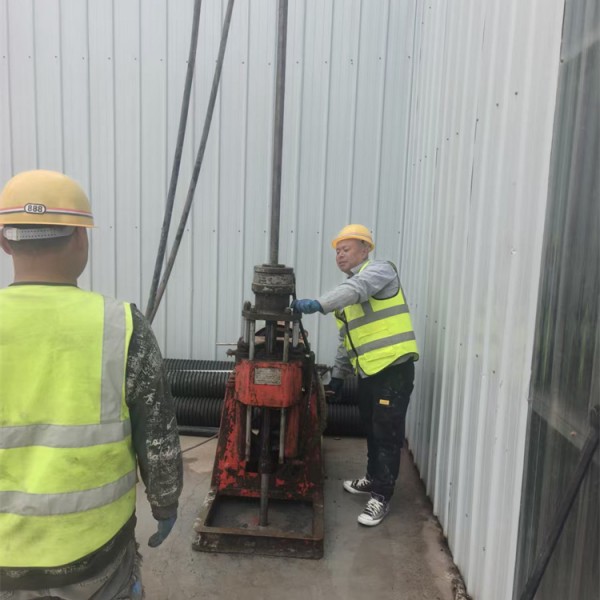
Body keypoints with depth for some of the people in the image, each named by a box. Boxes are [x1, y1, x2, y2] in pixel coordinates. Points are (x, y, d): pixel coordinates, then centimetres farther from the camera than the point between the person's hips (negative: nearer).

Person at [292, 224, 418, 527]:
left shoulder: (379, 270, -7)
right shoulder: (347, 296, 18)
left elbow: (357, 288, -30)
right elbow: (346, 340, 22)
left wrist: (318, 304, -37)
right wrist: (338, 375, 20)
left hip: (394, 368, -8)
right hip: (368, 371, 9)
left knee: (387, 434, 0)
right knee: (371, 430, 20)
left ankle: (381, 497, 11)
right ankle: (373, 478, 38)